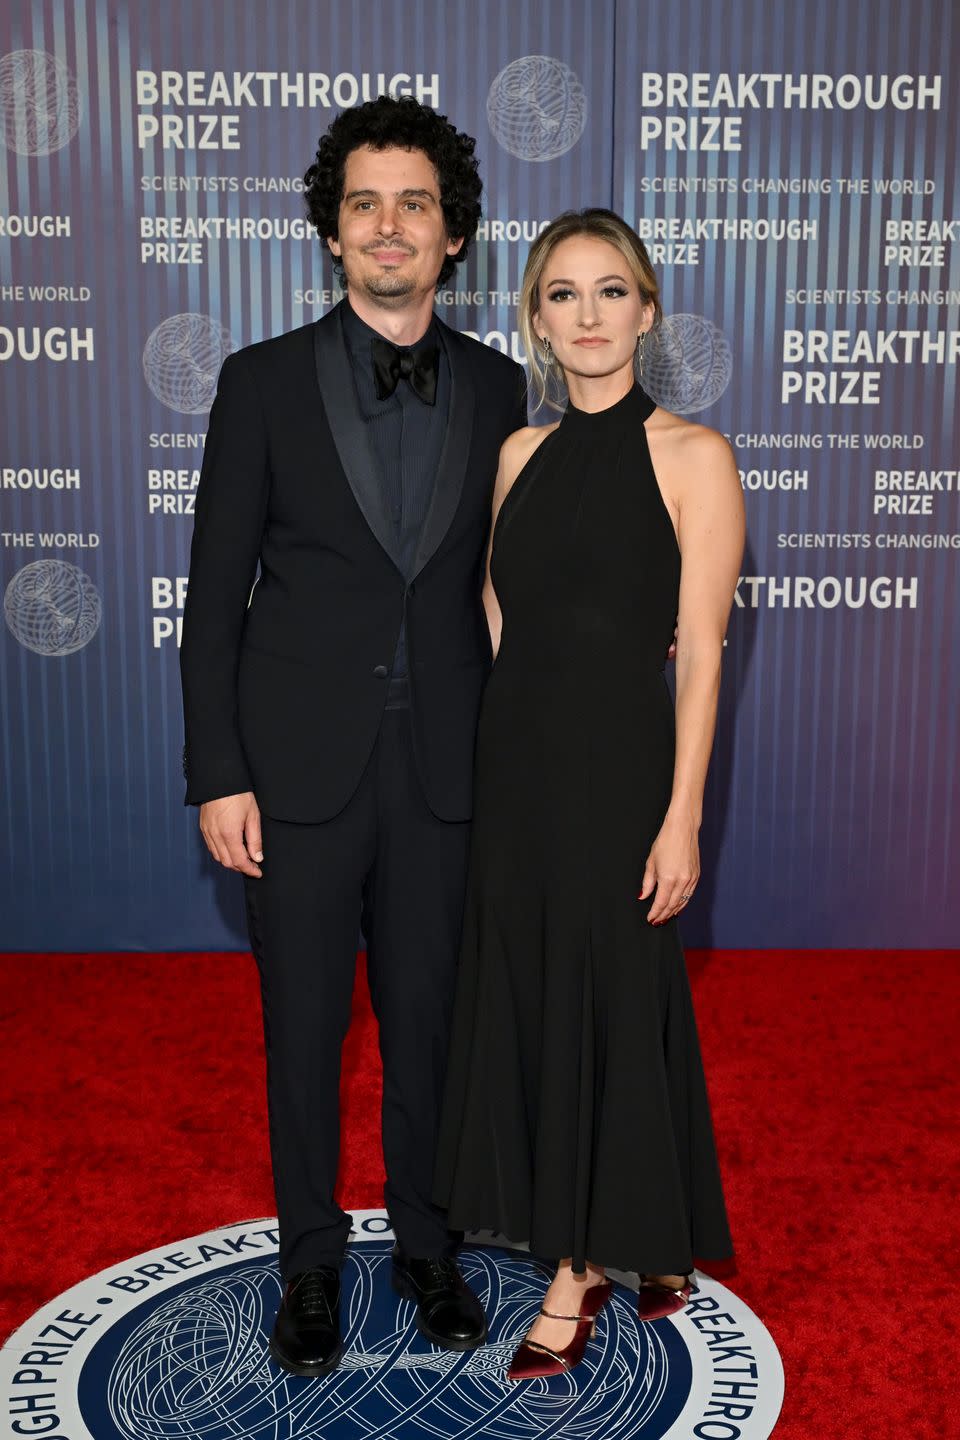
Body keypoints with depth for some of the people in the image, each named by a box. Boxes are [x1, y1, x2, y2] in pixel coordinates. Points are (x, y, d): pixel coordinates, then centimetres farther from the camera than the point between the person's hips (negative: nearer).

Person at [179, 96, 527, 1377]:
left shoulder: (497, 389, 4)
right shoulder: (263, 381, -2)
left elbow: (500, 581, 9)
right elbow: (216, 592, -2)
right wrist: (217, 776, -7)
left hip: (444, 772, 2)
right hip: (301, 769, -1)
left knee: (427, 1019, 14)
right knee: (304, 1029, 11)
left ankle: (426, 1245, 35)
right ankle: (312, 1263, 31)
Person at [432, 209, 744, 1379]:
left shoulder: (690, 456, -5)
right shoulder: (520, 453, 10)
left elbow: (698, 653, -9)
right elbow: (496, 620, 13)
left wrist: (682, 818, -13)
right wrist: (492, 759, 6)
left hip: (616, 764, -5)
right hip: (515, 761, 6)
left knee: (606, 1002, 6)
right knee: (528, 1001, 11)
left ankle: (580, 1273, 25)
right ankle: (622, 1251, 32)